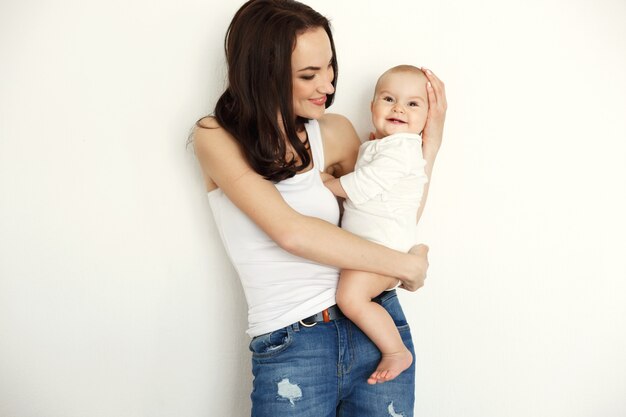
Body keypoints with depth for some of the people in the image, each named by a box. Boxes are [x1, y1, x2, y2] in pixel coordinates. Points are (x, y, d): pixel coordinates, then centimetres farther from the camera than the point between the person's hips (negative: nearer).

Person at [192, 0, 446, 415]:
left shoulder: (334, 132, 3)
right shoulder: (217, 137, -7)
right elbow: (291, 232, -19)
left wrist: (430, 140, 2)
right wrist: (406, 264, -12)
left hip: (376, 329, 3)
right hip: (288, 348, -3)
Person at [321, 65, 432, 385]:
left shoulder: (400, 148, -12)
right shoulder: (377, 147, 20)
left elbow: (362, 186, -15)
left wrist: (326, 182, -2)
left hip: (384, 246, -11)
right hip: (362, 246, 11)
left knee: (351, 296, -26)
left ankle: (396, 352, -12)